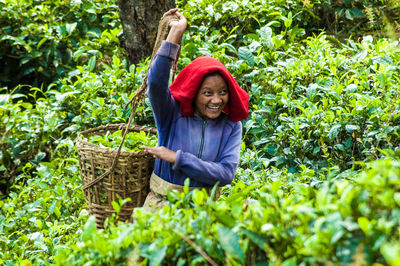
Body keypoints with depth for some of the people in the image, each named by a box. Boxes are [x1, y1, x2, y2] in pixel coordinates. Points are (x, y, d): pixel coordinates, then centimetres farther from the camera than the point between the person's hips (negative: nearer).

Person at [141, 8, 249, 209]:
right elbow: (156, 83, -23)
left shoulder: (231, 125, 0)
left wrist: (177, 158, -15)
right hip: (163, 201, -2)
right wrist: (175, 33, -23)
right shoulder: (172, 114, -4)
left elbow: (226, 174, -12)